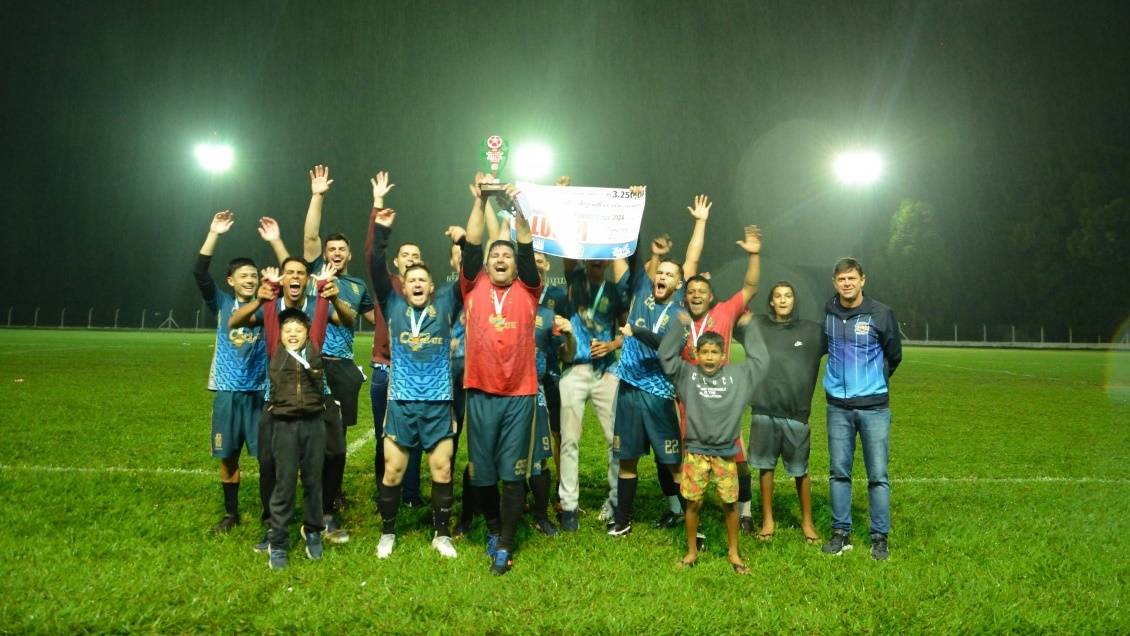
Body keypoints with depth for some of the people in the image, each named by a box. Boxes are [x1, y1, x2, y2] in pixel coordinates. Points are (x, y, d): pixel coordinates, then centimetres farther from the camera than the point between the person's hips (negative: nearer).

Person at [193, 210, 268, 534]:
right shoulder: (222, 303, 4)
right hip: (227, 391, 1)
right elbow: (199, 273, -8)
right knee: (228, 456, 10)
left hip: (260, 391, -1)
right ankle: (231, 513, 25)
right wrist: (214, 234, -16)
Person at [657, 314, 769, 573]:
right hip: (695, 452, -1)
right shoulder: (688, 374, 1)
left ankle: (733, 552, 24)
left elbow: (761, 359, 7)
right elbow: (665, 354, -3)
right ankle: (692, 551, 22)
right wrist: (682, 326, -3)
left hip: (726, 452, 1)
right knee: (693, 503, 4)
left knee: (729, 503, 7)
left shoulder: (736, 375, 4)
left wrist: (749, 328, 9)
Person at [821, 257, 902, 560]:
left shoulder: (881, 314, -6)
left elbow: (894, 354, 7)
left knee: (878, 474, 2)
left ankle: (880, 537, 14)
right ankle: (841, 533, 19)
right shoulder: (826, 313, 0)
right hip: (838, 406, 2)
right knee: (838, 472, 8)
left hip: (874, 406, -2)